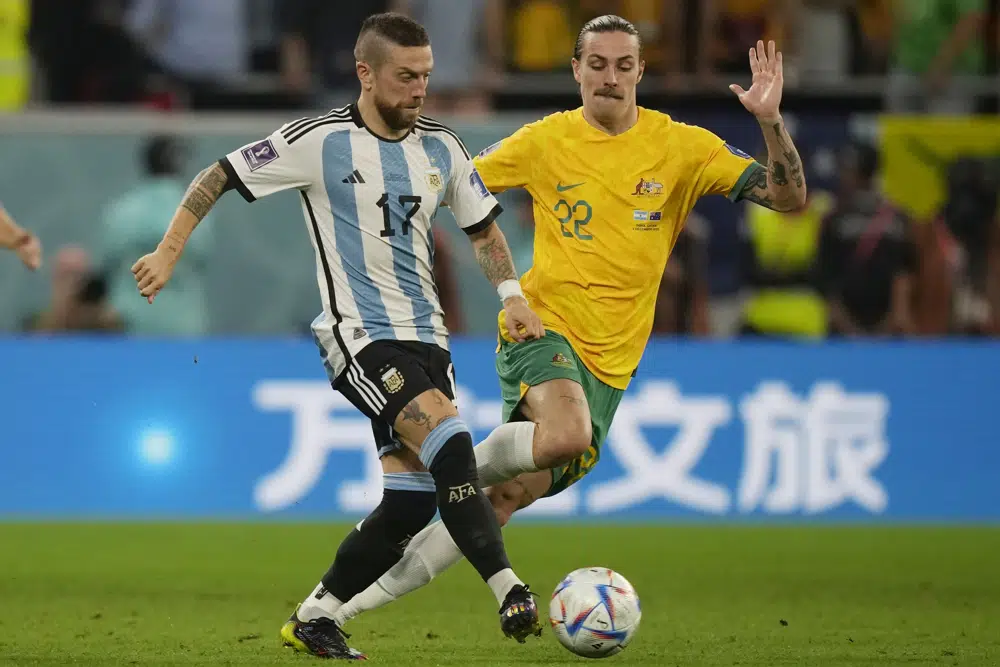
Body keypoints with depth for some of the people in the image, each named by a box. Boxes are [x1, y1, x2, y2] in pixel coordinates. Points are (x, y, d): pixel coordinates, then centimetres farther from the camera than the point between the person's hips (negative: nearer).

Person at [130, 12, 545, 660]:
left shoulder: (442, 149, 8)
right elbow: (219, 177, -2)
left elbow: (482, 224, 23)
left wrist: (512, 292, 9)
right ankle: (510, 593, -27)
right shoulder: (320, 141, -8)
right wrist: (168, 254, -7)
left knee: (413, 497, -1)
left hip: (426, 337, 6)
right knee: (450, 441, -26)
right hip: (359, 336, -6)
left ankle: (316, 618, 14)